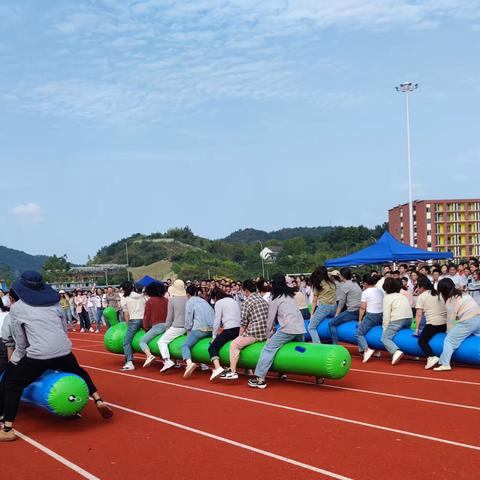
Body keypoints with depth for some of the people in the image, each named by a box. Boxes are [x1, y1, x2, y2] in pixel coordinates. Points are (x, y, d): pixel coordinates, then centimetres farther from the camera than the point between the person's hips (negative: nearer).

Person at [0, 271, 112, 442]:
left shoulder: (16, 308, 8)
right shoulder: (54, 302, 17)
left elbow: (20, 342, 9)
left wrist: (15, 361, 22)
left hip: (39, 354, -4)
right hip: (64, 351, 4)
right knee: (79, 373, 32)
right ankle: (99, 401, 18)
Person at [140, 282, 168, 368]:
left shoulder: (150, 301, 0)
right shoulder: (166, 300, 9)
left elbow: (146, 316, 4)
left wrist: (146, 328, 18)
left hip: (157, 326, -5)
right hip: (167, 325, 5)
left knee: (142, 341, 0)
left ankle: (149, 355, -25)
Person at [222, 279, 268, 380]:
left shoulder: (247, 302, -5)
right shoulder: (263, 300, 16)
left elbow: (244, 322, -5)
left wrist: (240, 336, 9)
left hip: (255, 333, -8)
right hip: (267, 333, 8)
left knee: (234, 344, 1)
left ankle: (232, 372, -8)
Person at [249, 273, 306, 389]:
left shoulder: (276, 298, 6)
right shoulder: (290, 295, 23)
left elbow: (271, 319, 6)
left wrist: (269, 335, 17)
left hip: (288, 328, -7)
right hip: (301, 328, 7)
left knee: (268, 349, -8)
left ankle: (259, 378, -19)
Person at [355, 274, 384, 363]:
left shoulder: (365, 292, -5)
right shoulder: (380, 291, 12)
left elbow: (363, 308, -7)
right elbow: (383, 304, 17)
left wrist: (360, 320, 2)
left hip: (371, 316, -7)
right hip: (381, 316, 7)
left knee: (358, 333, -6)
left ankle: (366, 350, -25)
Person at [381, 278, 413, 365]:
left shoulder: (387, 297, 5)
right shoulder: (401, 295, 25)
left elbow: (386, 314, -3)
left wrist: (385, 328, 3)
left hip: (398, 319, -7)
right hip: (409, 318, 7)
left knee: (385, 337, -7)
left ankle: (396, 351, -31)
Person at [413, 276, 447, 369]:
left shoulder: (422, 296, 2)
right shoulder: (438, 294, 19)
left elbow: (419, 315, -3)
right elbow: (446, 308, 25)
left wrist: (416, 330, 0)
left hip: (433, 324, -6)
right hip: (445, 323, 6)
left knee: (422, 340, -3)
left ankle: (431, 357, -26)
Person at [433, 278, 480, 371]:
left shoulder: (450, 301, -2)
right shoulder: (463, 294, 18)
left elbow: (451, 318, 1)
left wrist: (449, 332, 14)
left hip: (468, 322, -8)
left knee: (449, 340, -4)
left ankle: (445, 364, -14)